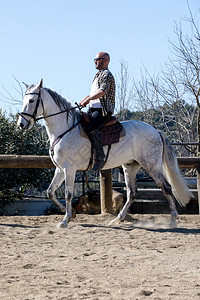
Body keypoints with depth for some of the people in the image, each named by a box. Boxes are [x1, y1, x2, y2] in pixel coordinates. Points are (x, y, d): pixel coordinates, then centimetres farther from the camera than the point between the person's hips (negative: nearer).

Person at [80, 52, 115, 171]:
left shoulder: (106, 74, -5)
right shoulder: (98, 75, 26)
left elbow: (102, 91, -21)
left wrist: (87, 100, -18)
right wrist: (83, 101, 15)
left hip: (103, 110, -11)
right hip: (94, 109, 11)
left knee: (92, 128, -32)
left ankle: (100, 157, -31)